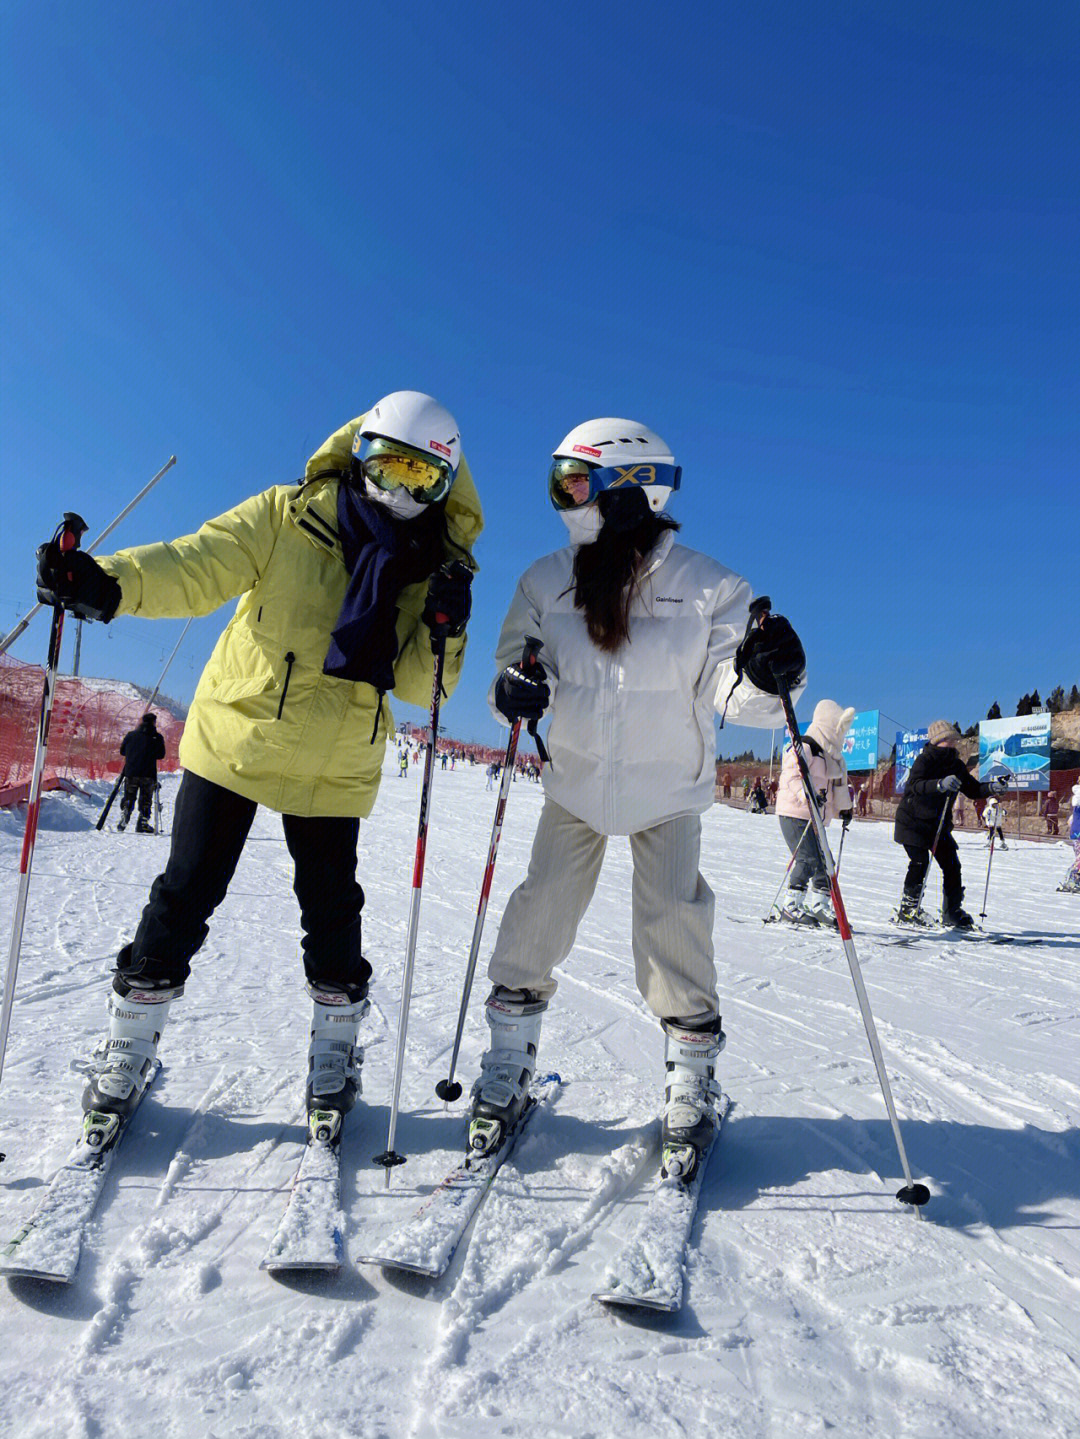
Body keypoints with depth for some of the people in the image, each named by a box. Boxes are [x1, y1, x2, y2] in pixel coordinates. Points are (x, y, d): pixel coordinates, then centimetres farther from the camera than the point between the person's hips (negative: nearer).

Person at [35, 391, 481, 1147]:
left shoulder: (438, 566, 0)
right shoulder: (288, 515, -5)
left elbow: (421, 687, -3)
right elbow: (198, 568, -14)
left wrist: (443, 631, -23)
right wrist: (108, 583, -31)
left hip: (333, 771, 1)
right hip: (233, 739, -1)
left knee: (331, 909, 6)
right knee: (186, 894, 6)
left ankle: (336, 1049, 31)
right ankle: (129, 1048, 28)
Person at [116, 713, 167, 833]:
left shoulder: (131, 735, 5)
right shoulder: (157, 737, -1)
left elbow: (122, 751, 13)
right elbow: (161, 755, 6)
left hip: (130, 772, 2)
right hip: (149, 774, -2)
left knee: (128, 798, 13)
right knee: (145, 800, 7)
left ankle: (123, 821, 3)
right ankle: (142, 824, 2)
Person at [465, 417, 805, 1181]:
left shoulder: (708, 587, -12)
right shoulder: (546, 582, -4)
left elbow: (730, 689, -14)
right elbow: (517, 664, 3)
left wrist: (764, 676, -37)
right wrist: (515, 693, -20)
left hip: (669, 791, -2)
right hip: (576, 782, 3)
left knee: (672, 931, -4)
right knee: (537, 920, 3)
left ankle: (693, 1086, 18)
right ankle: (507, 1072, 22)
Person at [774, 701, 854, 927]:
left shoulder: (834, 755, 20)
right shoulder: (803, 748, -11)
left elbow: (839, 783, 31)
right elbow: (793, 777, -22)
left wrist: (844, 808, 31)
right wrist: (809, 795, -37)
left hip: (815, 818, 9)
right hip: (794, 813, -9)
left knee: (822, 861, 6)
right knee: (808, 860, -17)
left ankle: (819, 907, 16)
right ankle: (791, 906, -11)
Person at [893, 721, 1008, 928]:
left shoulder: (956, 765, 6)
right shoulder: (924, 760, -14)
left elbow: (972, 790, 8)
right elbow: (915, 785, -32)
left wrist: (992, 788, -11)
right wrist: (940, 784, -48)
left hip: (939, 825, 7)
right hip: (914, 822, -6)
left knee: (951, 864, 2)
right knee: (920, 862, -16)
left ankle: (953, 911, 15)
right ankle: (908, 909, -3)